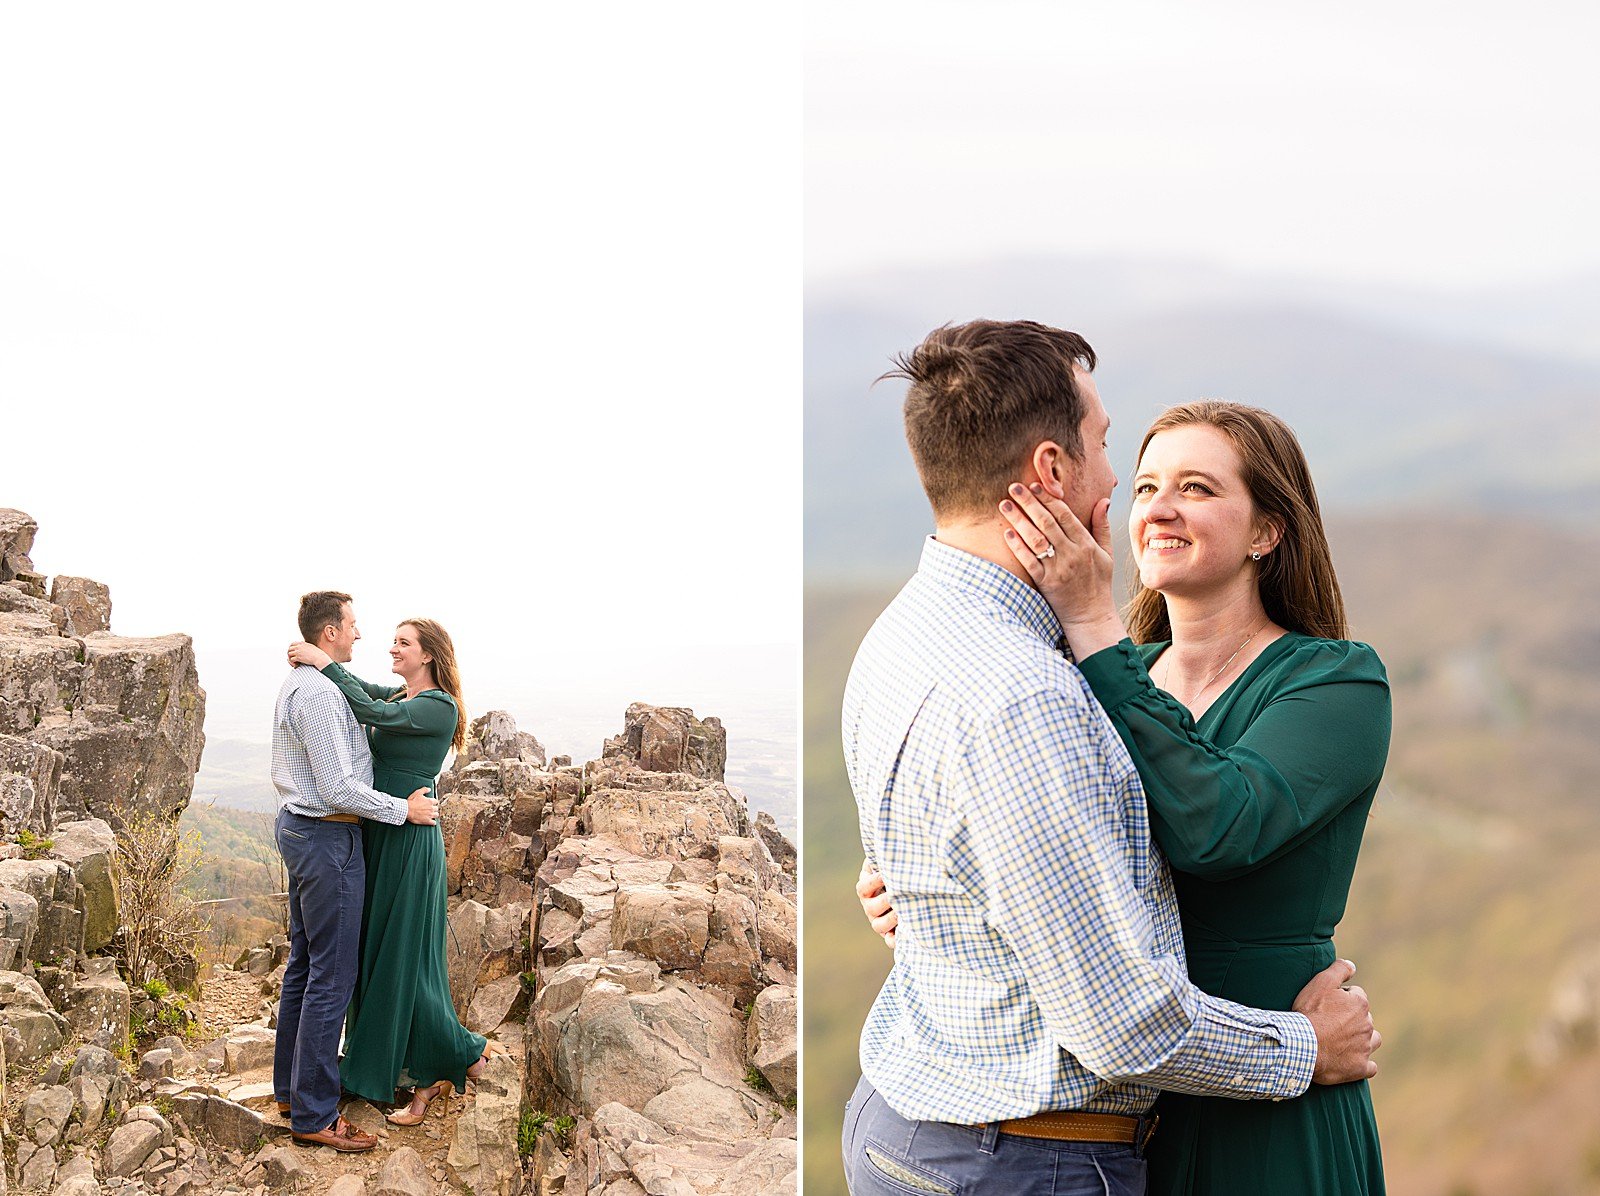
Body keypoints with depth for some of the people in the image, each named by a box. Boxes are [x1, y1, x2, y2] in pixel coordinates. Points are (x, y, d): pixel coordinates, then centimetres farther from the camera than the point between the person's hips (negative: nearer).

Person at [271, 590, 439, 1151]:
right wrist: (405, 809, -14)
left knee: (304, 964, 18)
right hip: (329, 838, -11)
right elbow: (340, 788, -23)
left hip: (297, 826, 11)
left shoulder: (295, 684, 13)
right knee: (332, 977, -6)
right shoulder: (320, 693, -21)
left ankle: (290, 1088, 28)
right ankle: (313, 1116, -1)